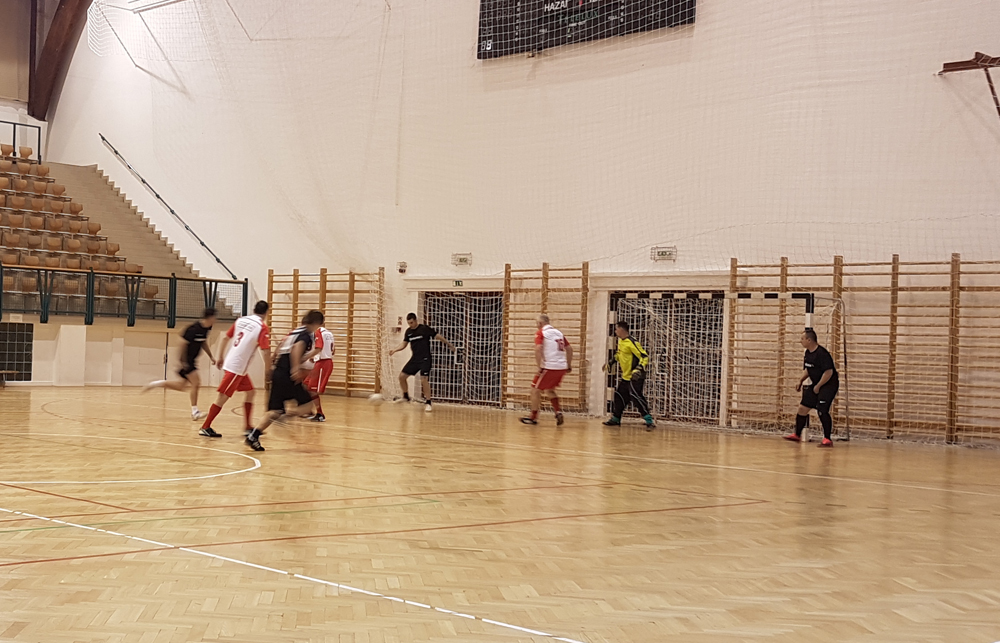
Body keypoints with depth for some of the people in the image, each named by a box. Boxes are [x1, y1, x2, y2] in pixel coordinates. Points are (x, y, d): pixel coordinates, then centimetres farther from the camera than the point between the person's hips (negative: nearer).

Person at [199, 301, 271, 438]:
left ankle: (248, 427, 18)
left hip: (229, 362, 8)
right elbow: (265, 351, -16)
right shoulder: (262, 328, -11)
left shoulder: (241, 320, 8)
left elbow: (226, 338, 13)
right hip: (237, 368, -8)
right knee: (223, 397, -4)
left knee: (250, 392, 16)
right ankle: (205, 428, -2)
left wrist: (220, 357, 22)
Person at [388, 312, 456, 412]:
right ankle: (405, 397, 26)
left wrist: (450, 345, -6)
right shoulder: (408, 331, 5)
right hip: (414, 359, 6)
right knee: (402, 376, 3)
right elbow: (404, 344, 14)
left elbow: (438, 336, -7)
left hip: (425, 359, -6)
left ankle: (428, 403, -8)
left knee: (424, 379, -20)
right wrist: (394, 350, -2)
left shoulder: (425, 328, -11)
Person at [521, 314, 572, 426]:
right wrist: (569, 366, 22)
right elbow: (569, 349, 17)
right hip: (562, 367, 7)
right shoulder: (558, 333, 16)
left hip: (549, 367, -7)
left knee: (535, 390, 9)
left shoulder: (540, 333, -3)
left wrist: (539, 366, -18)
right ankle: (558, 411, 6)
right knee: (549, 390, 24)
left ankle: (533, 417, 14)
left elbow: (538, 348, -19)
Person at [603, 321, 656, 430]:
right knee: (619, 396, 14)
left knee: (635, 396, -21)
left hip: (635, 376, -10)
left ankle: (650, 421, -19)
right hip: (625, 376, 10)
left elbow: (644, 357, -22)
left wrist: (639, 369, -34)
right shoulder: (621, 341, 9)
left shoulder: (631, 342, -20)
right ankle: (615, 419, 30)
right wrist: (611, 363, 26)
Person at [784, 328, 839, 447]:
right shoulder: (808, 353, 7)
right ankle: (797, 435, 23)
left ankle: (828, 439, -10)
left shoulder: (822, 353, -22)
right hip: (815, 385, 9)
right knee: (802, 407, 9)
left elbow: (829, 372, -25)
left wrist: (818, 386, -19)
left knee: (822, 410, -19)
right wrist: (800, 381, 9)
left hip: (829, 385, -9)